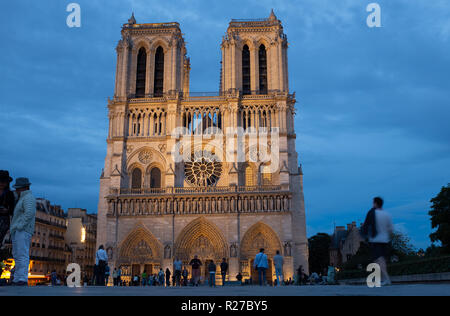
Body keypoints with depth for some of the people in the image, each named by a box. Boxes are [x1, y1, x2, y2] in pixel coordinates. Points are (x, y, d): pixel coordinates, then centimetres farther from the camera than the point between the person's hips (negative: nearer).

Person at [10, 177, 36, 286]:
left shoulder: (28, 197, -9)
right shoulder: (23, 198, 23)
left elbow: (29, 213, -24)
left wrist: (20, 226, -23)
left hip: (23, 231, -11)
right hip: (17, 231, 11)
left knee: (22, 254, -14)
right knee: (17, 255, 10)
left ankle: (23, 279, -17)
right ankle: (17, 279, 14)